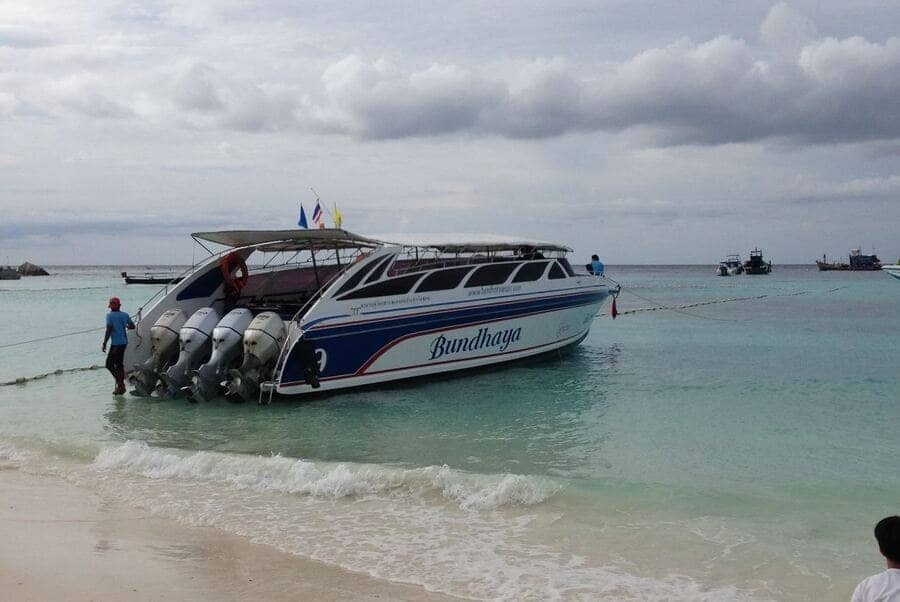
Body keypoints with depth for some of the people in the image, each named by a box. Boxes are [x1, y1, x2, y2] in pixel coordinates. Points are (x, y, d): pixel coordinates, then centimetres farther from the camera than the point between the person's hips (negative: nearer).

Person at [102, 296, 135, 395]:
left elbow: (109, 330, -15)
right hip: (124, 342, 7)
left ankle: (120, 382, -11)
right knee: (119, 364, 14)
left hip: (116, 343, -7)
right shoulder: (125, 315, 7)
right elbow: (132, 326, 13)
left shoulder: (110, 316, -10)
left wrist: (104, 343, -12)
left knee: (109, 364, -1)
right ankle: (121, 386, 16)